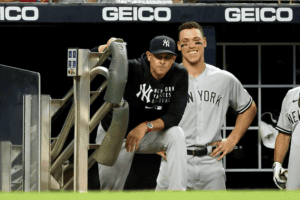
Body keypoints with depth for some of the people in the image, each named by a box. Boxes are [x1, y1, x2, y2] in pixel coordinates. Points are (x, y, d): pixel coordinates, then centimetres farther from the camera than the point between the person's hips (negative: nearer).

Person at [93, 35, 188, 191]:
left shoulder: (179, 75, -15)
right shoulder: (133, 70, -24)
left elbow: (174, 117, -19)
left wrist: (146, 126, -35)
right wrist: (106, 48, -54)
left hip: (148, 136, 2)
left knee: (176, 134, -27)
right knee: (110, 190, -3)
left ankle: (177, 191, -27)